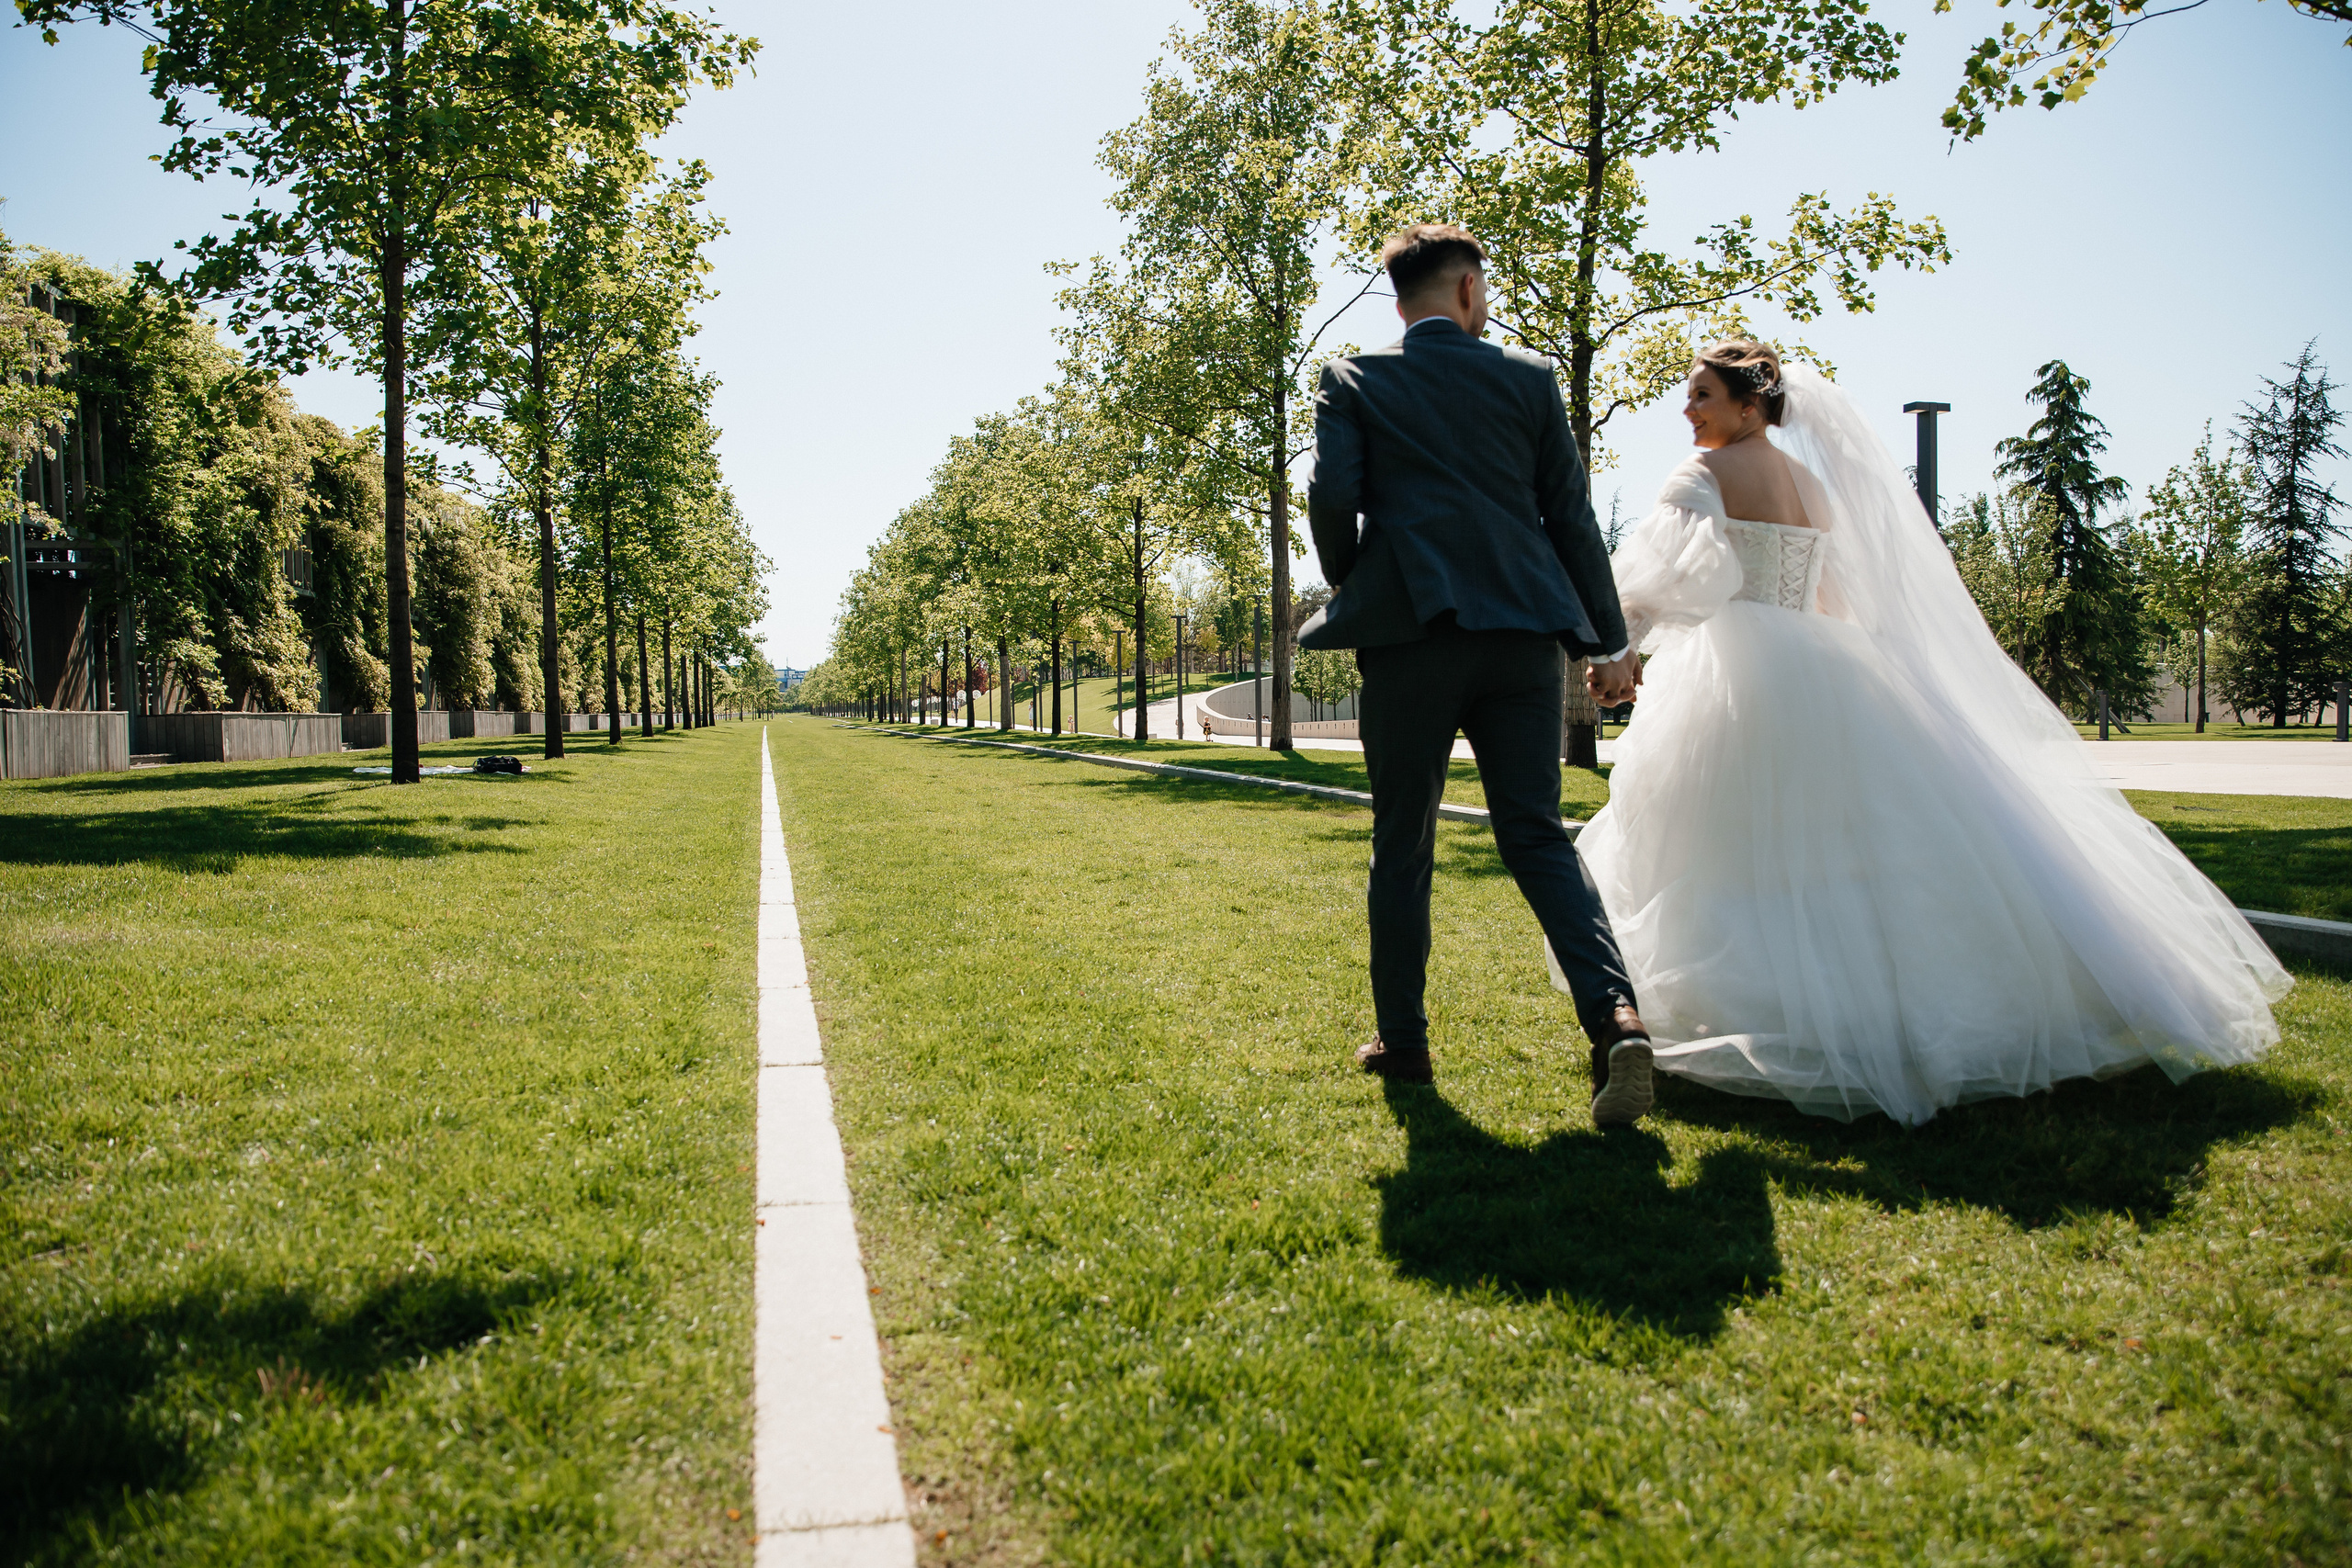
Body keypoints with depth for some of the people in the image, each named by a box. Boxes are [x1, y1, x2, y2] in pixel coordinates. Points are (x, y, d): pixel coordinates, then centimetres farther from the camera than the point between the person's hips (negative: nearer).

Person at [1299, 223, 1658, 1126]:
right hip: (1524, 632, 2)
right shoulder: (1529, 377, 12)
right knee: (1537, 836, 6)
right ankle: (1615, 1013, -12)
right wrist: (1611, 642, 13)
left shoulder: (1353, 381, 7)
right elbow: (1571, 517, 9)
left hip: (1411, 629, -2)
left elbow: (1333, 496, -7)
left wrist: (1348, 588, 12)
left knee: (1402, 847, 9)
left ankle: (1402, 1042, 15)